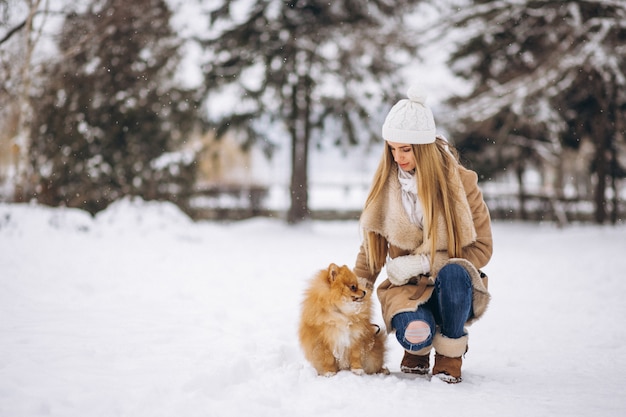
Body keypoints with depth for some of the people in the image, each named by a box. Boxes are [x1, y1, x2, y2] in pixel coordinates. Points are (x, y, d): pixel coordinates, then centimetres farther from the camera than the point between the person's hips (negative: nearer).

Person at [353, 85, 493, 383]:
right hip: (407, 290, 1)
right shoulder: (385, 183, 0)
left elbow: (481, 248, -8)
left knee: (453, 273, -38)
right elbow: (371, 247, 9)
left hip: (453, 289, -1)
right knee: (415, 334, -34)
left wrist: (422, 262, -19)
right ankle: (418, 348, 6)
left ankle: (450, 354, -11)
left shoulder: (460, 181, -8)